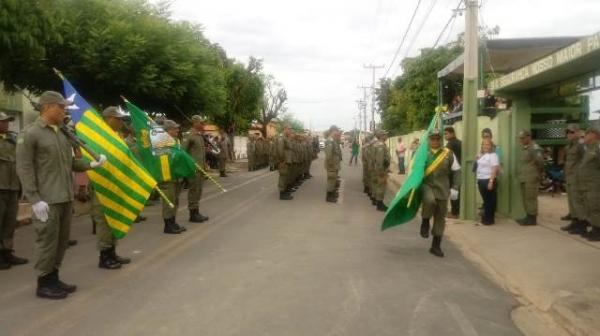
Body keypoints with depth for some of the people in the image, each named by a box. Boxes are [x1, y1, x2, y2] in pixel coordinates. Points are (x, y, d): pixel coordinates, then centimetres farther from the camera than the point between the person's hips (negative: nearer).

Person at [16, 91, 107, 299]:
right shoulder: (30, 133, -8)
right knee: (48, 240, -1)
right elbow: (24, 169, -12)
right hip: (47, 200, -8)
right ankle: (44, 284, 13)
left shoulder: (62, 133, 15)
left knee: (62, 240, 13)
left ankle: (54, 278, 26)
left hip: (66, 197, 8)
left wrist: (90, 164, 3)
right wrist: (34, 199, -17)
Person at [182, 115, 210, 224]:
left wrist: (204, 165, 18)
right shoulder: (190, 136, -13)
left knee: (198, 191, 14)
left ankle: (196, 212, 22)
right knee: (193, 191, -2)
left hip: (201, 168, 9)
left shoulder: (201, 136, 14)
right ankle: (193, 215, 5)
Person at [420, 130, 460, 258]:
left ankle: (436, 246, 18)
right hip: (427, 186, -2)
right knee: (429, 200, -36)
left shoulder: (449, 154, 1)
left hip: (442, 188, 2)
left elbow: (456, 171, 5)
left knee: (440, 217, 5)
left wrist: (455, 188, -3)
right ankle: (425, 222, -5)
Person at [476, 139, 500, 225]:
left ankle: (489, 219, 6)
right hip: (481, 180, 8)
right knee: (485, 200, 15)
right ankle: (486, 217, 23)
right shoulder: (482, 155, 15)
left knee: (490, 200, 0)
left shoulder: (493, 155, -10)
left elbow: (495, 169, -17)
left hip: (488, 180, -8)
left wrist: (491, 181, -23)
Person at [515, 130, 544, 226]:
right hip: (523, 178, 9)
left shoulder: (534, 148, -13)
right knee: (525, 198, 13)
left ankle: (532, 218, 1)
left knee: (531, 198, -5)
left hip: (531, 179, -9)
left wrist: (538, 173, -7)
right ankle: (528, 216, 22)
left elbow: (540, 162, -19)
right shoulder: (523, 148, 16)